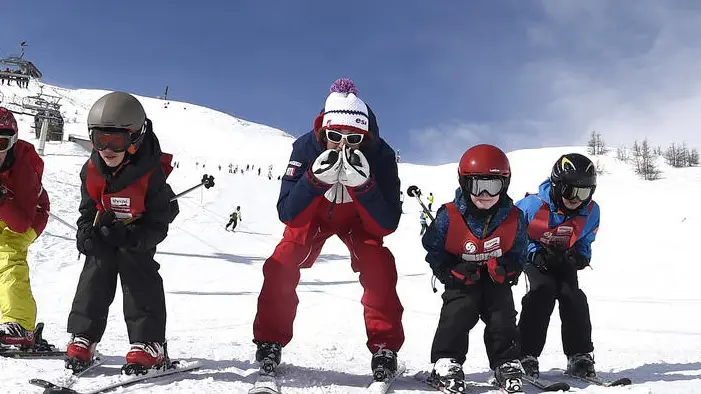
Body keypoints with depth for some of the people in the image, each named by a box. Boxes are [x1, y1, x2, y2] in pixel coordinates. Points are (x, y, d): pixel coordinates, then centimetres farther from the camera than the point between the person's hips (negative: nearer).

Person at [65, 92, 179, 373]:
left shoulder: (150, 174, -27)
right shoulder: (91, 171, -12)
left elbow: (158, 223, -22)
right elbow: (88, 210, 2)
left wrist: (128, 236, -37)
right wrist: (86, 233, -20)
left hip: (138, 238, -5)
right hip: (102, 238, 5)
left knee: (139, 278, -17)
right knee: (94, 276, -3)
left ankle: (149, 343, -15)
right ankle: (83, 338, 4)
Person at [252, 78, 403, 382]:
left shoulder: (381, 155, -31)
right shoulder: (305, 148, -31)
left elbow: (386, 226, -31)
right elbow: (288, 215, -32)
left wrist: (362, 184, -47)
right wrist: (316, 178, -48)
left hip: (358, 219, 0)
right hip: (311, 215, 1)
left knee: (379, 268, -23)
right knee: (280, 268, -18)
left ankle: (385, 348, -8)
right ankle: (270, 342, 1)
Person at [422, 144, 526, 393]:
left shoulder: (513, 218, -10)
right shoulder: (449, 216, -18)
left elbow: (519, 252, 4)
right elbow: (433, 249, -6)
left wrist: (507, 269, -18)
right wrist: (452, 272, -21)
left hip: (497, 279, 2)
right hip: (462, 279, -2)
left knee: (503, 315, -6)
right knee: (459, 312, -18)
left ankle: (507, 363, 9)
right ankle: (446, 362, -8)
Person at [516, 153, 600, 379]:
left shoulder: (591, 211, -15)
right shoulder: (533, 205, -29)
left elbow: (585, 240, 5)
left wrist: (581, 255, -17)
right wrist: (536, 253, -24)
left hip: (564, 260, 4)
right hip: (534, 257, -4)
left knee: (573, 296, -15)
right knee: (543, 292, -25)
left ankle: (580, 356, -2)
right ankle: (526, 354, -21)